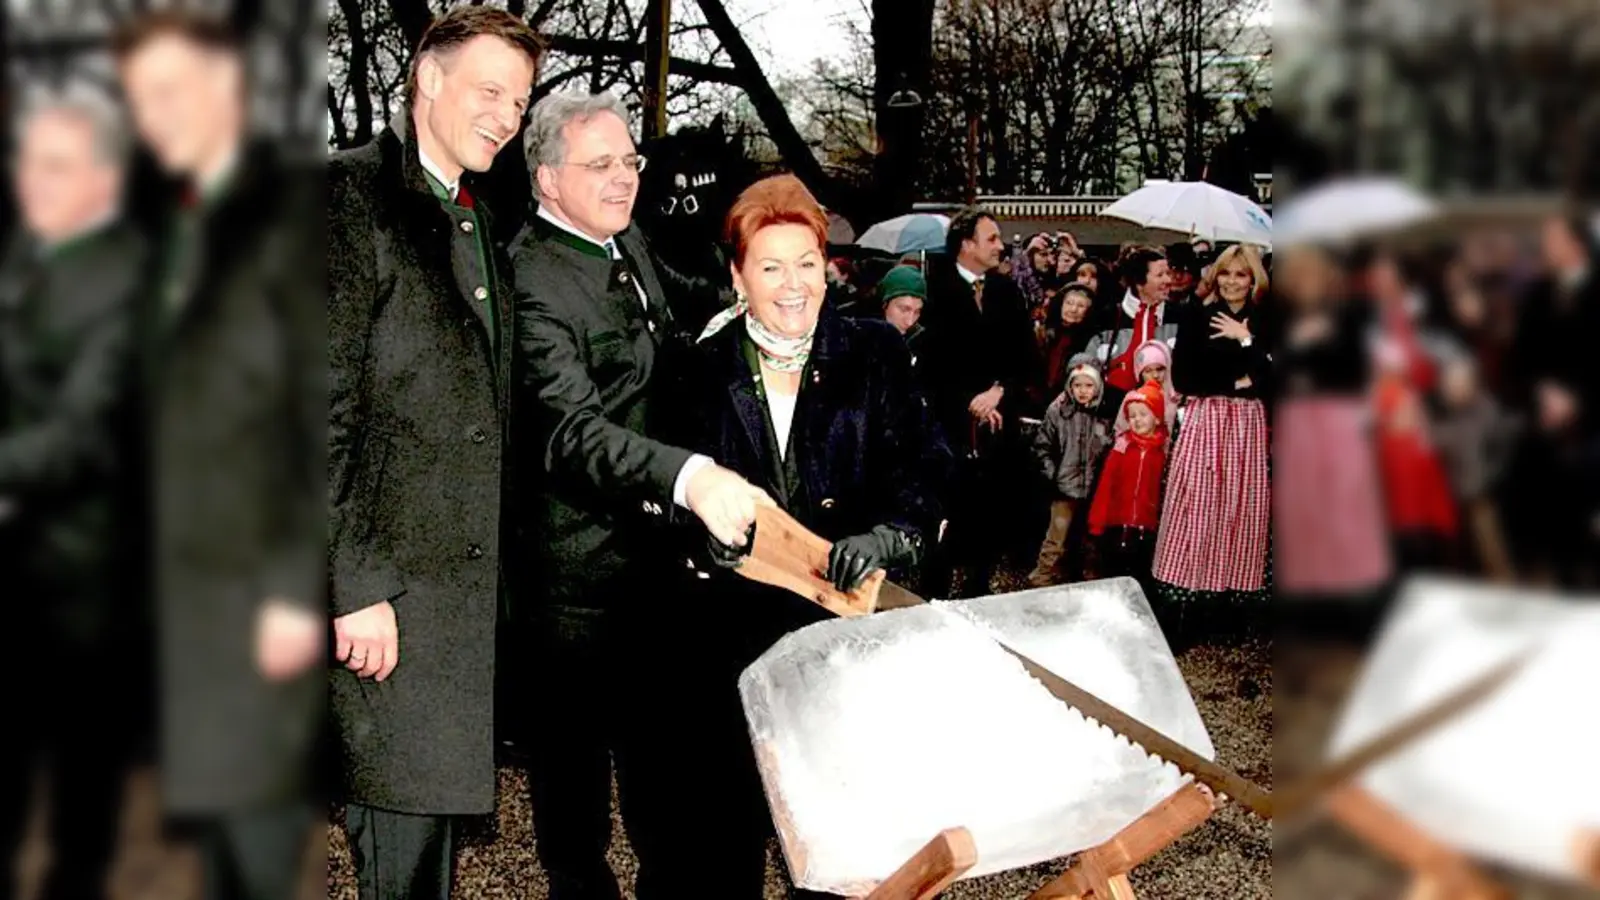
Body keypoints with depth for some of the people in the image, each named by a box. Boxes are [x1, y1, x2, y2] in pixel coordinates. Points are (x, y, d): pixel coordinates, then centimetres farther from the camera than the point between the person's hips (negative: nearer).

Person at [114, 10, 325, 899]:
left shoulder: (298, 210, -4)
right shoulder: (179, 232, 19)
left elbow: (335, 412, -11)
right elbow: (169, 418, 14)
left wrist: (301, 585, -15)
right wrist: (159, 576, 6)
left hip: (269, 582, -7)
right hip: (189, 587, 7)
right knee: (217, 828, 11)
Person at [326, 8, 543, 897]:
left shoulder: (482, 220, 16)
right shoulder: (351, 193, -8)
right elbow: (320, 406, -15)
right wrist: (355, 585, -17)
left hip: (471, 583, 8)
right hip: (390, 587, -7)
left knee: (438, 814, 15)